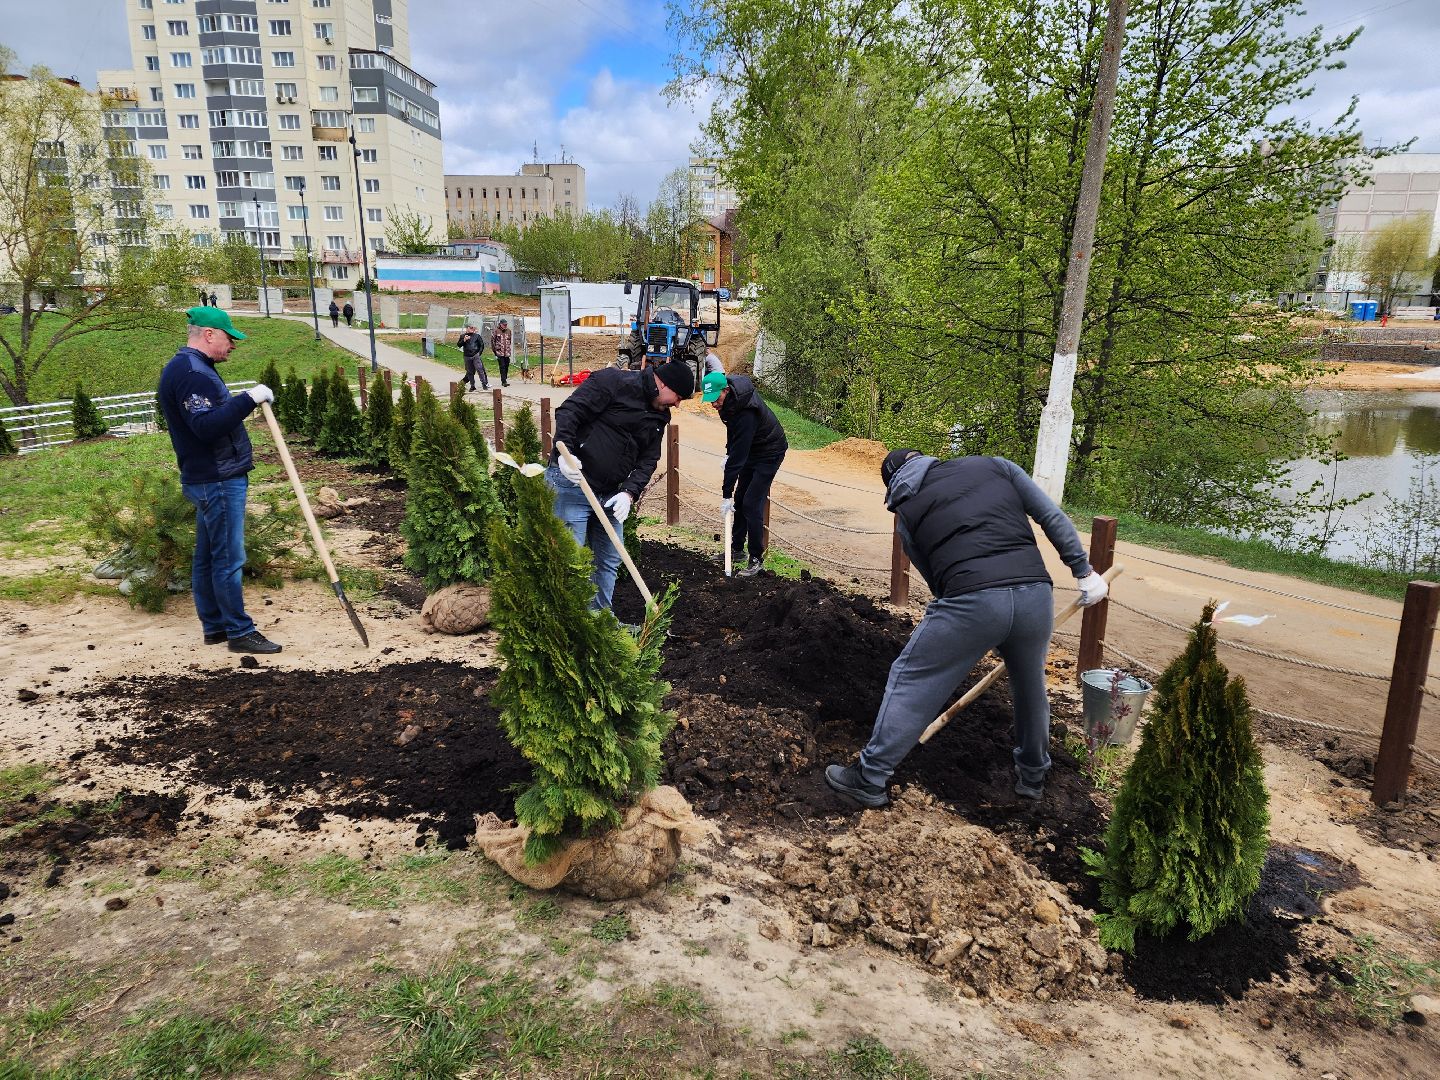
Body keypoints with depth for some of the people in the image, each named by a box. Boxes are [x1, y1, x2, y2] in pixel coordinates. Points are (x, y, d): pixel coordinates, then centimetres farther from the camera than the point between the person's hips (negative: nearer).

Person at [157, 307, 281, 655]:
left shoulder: (189, 368, 18)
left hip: (209, 479, 11)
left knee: (208, 557, 15)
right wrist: (249, 399, -27)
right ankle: (240, 632, 1)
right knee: (229, 559, -5)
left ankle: (214, 626, 23)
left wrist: (248, 402, 13)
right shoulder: (191, 372, -17)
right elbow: (207, 425, -28)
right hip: (218, 480, -11)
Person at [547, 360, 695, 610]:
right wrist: (564, 452, -29)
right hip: (571, 481, -8)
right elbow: (568, 411, -16)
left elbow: (648, 460, 7)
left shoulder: (659, 417, 12)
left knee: (610, 562, 15)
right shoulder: (613, 381, -11)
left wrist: (629, 492, -10)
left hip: (610, 494, 8)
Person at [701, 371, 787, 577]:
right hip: (751, 450, 9)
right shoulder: (728, 399, -10)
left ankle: (756, 558, -5)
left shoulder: (746, 414, -37)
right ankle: (737, 549, 22)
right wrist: (728, 453, 8)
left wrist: (726, 494, -31)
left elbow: (737, 458, -35)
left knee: (751, 504, -14)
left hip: (769, 454, -9)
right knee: (739, 500, 10)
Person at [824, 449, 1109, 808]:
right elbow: (1053, 518, 12)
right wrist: (1084, 571, 17)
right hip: (1036, 595, 4)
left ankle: (870, 778, 21)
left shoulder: (907, 511, 15)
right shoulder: (993, 465, 19)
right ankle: (1033, 777, 46)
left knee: (910, 681, 14)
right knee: (1030, 685, 28)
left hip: (973, 600, -3)